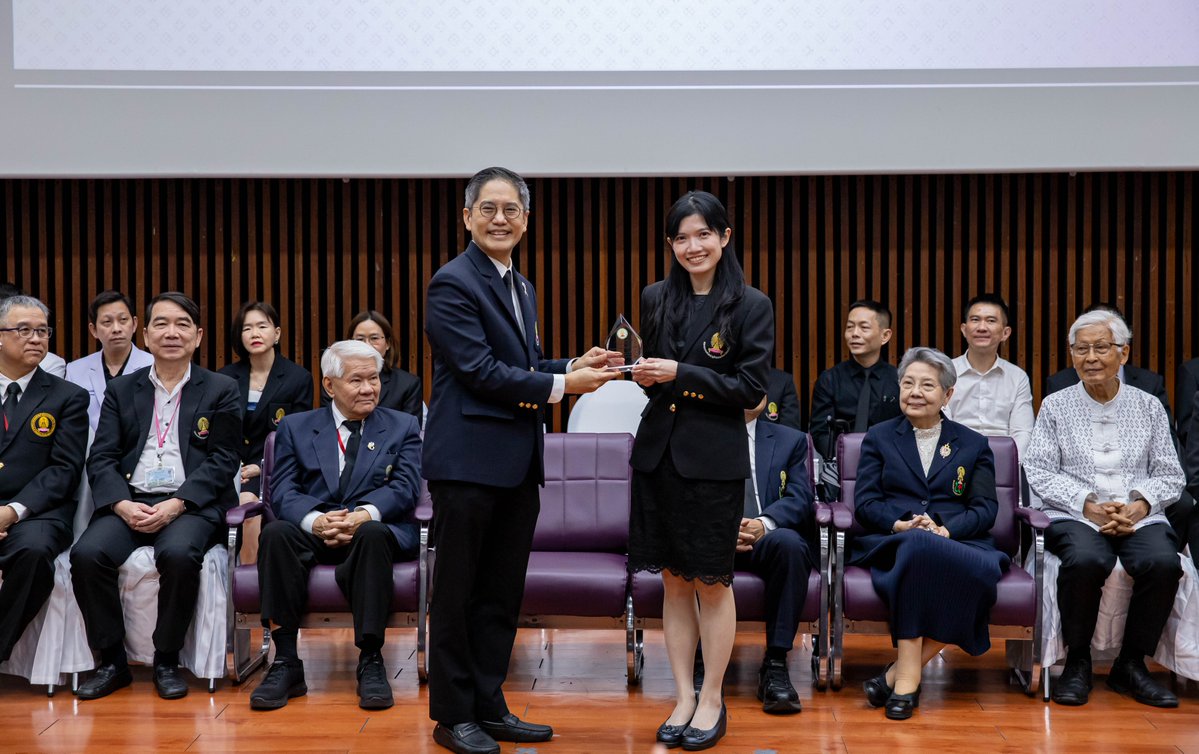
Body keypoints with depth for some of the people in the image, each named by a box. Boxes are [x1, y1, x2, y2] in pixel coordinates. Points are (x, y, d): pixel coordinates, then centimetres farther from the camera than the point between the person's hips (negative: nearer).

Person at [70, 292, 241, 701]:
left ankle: (167, 662, -13)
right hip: (129, 502, 3)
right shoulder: (121, 390, 17)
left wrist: (175, 505, -14)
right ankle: (112, 662, -8)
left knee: (178, 554, -34)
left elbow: (222, 461, 0)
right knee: (86, 554, -26)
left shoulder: (221, 390, 9)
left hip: (191, 505, -3)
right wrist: (122, 505, -12)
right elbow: (101, 459, 8)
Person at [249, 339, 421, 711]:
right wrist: (315, 520, -21)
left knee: (373, 534, -36)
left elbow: (405, 488, -2)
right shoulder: (295, 427, 14)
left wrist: (364, 515, -23)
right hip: (313, 532, 1)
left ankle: (370, 662, -30)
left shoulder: (403, 427, 13)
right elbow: (282, 491, 2)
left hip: (376, 530, -1)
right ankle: (285, 662, -27)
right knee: (275, 533, -31)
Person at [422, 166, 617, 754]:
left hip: (517, 463, 8)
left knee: (502, 594, 13)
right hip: (468, 460, -8)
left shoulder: (520, 287, 17)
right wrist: (560, 386, -15)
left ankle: (489, 706, 25)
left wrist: (573, 367, 3)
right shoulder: (453, 283, -10)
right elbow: (480, 370, -17)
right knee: (457, 592, 4)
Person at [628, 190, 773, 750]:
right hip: (658, 451, 4)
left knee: (712, 582, 5)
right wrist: (643, 376, -7)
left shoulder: (751, 306, -5)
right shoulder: (656, 299, 7)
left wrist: (680, 374, -16)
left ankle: (712, 700, 19)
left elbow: (750, 388, -9)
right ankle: (683, 697, 21)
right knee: (673, 579, 10)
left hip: (714, 458, -4)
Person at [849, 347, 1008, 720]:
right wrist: (902, 524, -14)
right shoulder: (879, 438, 18)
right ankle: (909, 676, -37)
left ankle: (902, 671, -28)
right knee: (917, 547, -39)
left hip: (957, 542, 1)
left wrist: (945, 530, -14)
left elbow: (986, 508, 7)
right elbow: (864, 502, 7)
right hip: (890, 542, -1)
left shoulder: (973, 444, 18)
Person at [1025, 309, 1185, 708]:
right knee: (1087, 560, -35)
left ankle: (1131, 664, -9)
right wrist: (1087, 505, -12)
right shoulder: (1055, 407, 9)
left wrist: (1140, 505, -10)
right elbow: (1038, 471, 1)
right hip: (1075, 516, -2)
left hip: (1139, 517, 2)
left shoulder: (1149, 407, 14)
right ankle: (1077, 661, -13)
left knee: (1163, 563, -30)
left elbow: (1170, 475, 10)